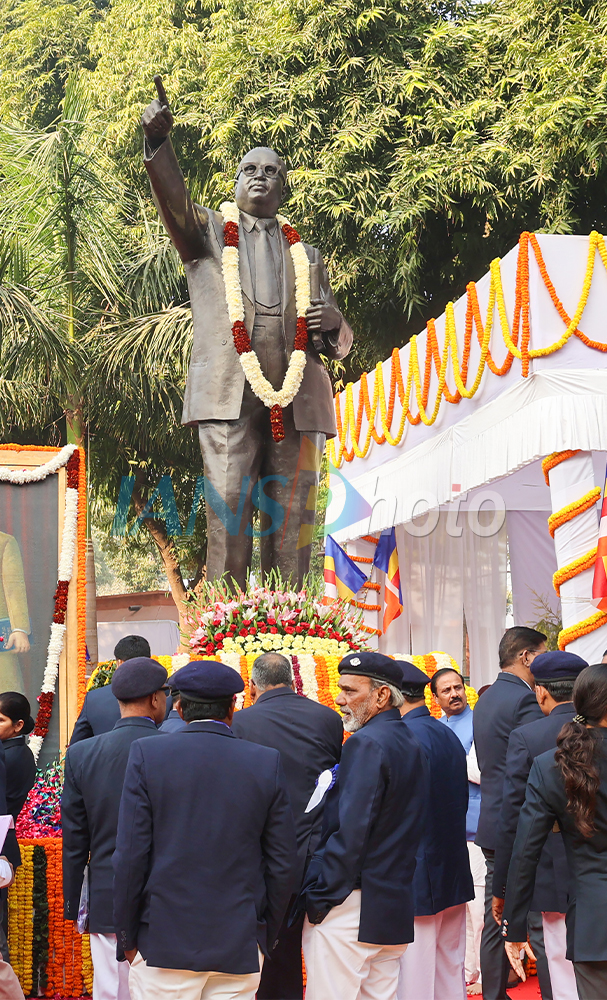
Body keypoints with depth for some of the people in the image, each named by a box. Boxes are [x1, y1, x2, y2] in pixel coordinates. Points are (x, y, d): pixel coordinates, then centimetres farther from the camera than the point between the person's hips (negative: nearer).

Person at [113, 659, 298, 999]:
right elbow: (284, 863, 3)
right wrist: (266, 938, 14)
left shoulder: (148, 754, -4)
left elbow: (131, 856, -6)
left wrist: (128, 937, 4)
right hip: (240, 947, 2)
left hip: (165, 945, -2)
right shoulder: (267, 762, 1)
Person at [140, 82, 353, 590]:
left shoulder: (307, 255, 25)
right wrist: (157, 142, -23)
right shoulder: (208, 233, 18)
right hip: (230, 397, -3)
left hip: (298, 402, 3)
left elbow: (341, 343, 24)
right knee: (227, 516, -12)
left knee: (292, 523, -2)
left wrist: (331, 321, -1)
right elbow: (174, 201, -5)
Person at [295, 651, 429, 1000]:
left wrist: (318, 898, -13)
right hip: (396, 910, 9)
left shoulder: (367, 744, -14)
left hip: (351, 907, -9)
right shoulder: (412, 745, 13)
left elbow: (350, 833, -19)